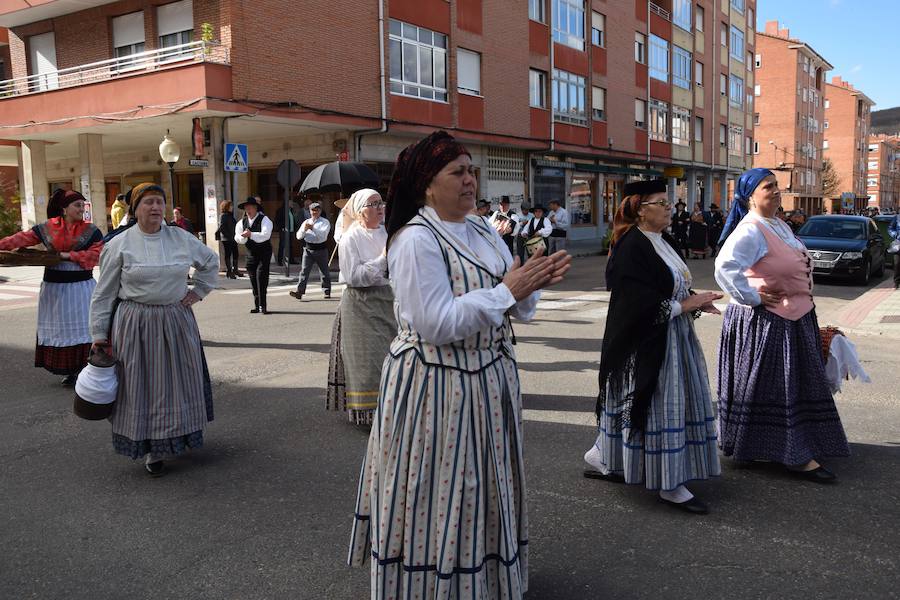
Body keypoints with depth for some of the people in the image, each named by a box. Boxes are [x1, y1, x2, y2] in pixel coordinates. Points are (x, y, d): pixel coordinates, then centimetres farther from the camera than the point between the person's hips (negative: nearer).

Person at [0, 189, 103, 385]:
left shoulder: (91, 231, -3)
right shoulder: (46, 228, 3)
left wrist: (69, 255, -17)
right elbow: (22, 239, 1)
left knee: (81, 329, -1)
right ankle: (70, 371, 19)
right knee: (58, 329, 8)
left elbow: (95, 255, -12)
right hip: (54, 287, 3)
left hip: (80, 286, -3)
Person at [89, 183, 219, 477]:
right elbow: (104, 293, -2)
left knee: (178, 383, 13)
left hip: (176, 322, 3)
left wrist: (198, 291, 9)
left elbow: (211, 261, 20)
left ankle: (180, 436, 35)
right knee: (142, 387, 4)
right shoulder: (119, 245, -5)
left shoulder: (182, 238, 1)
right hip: (136, 326, -2)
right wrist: (99, 334, -3)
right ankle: (153, 450, 17)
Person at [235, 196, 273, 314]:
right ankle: (257, 305, 18)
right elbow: (237, 238, 3)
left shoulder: (264, 220, -9)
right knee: (253, 279, 8)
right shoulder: (242, 222, 8)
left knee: (261, 277, -13)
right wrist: (243, 237, -18)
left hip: (264, 253, -6)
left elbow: (265, 235, -23)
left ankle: (262, 306, -9)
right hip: (251, 254, 6)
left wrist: (251, 235, -27)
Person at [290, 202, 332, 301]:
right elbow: (299, 236, 5)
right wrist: (304, 229, -14)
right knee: (304, 270, -9)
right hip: (308, 249, 3)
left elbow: (323, 235, -17)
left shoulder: (325, 222, -2)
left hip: (321, 249, -3)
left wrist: (313, 228, -25)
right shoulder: (306, 222, 11)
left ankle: (327, 292, 25)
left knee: (324, 271, 10)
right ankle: (300, 292, -14)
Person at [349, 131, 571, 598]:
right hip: (435, 387, -8)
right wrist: (507, 291, -21)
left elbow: (511, 306, 9)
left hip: (489, 378, 8)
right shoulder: (415, 240, -17)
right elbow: (436, 323, -25)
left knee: (480, 487, 21)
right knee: (438, 497, 5)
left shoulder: (481, 231, 8)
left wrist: (532, 284, -12)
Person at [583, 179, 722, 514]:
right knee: (658, 407, -2)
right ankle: (669, 485, 9)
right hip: (645, 342, -10)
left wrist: (696, 301, 0)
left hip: (672, 338, 10)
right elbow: (635, 300, -24)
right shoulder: (631, 247, -17)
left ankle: (601, 456, 31)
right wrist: (682, 305, -20)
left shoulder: (665, 242, 11)